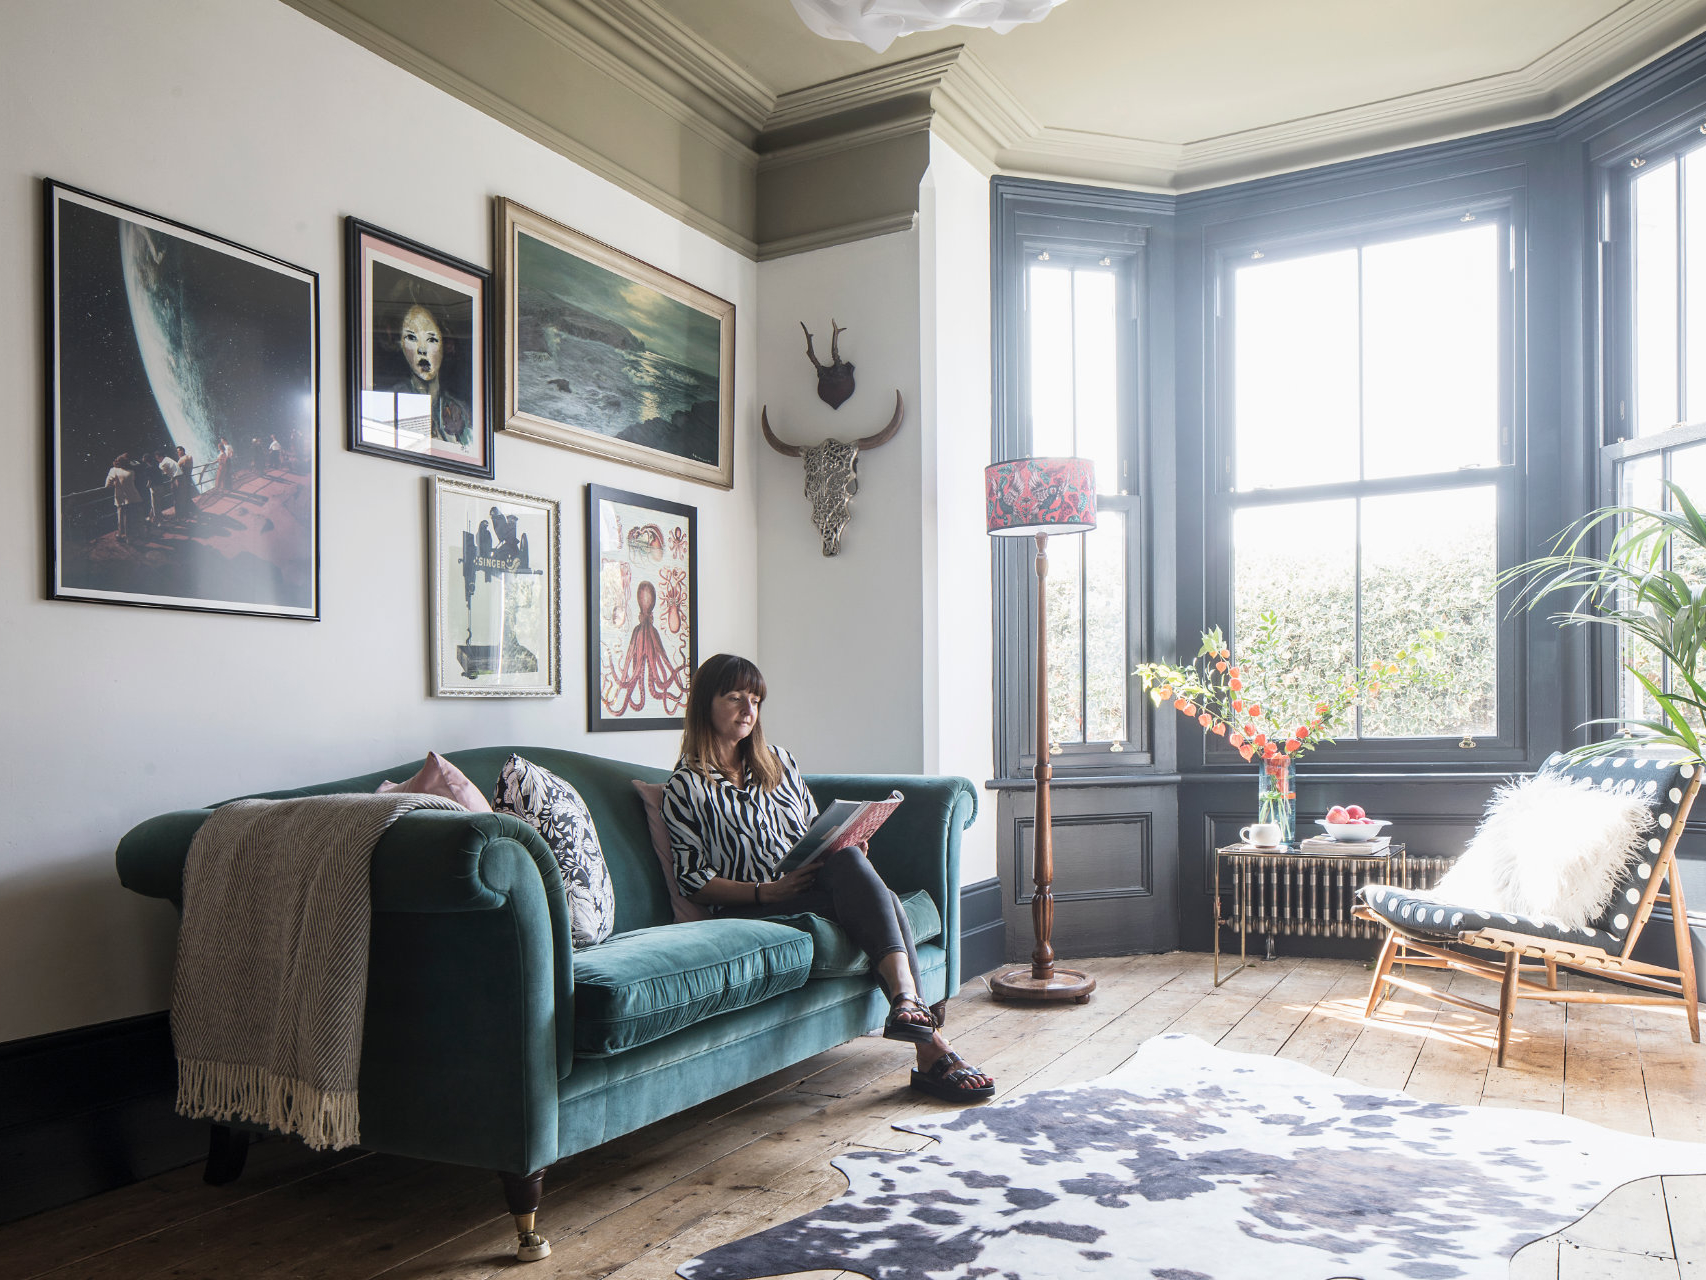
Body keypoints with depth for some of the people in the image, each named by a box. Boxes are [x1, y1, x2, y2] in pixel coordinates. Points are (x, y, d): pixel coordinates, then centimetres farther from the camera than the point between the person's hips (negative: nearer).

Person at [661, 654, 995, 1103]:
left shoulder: (780, 762, 22)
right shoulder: (684, 788, 4)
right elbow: (694, 880, -3)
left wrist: (845, 850, -1)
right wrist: (766, 891, -17)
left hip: (821, 885, 6)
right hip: (751, 908, -5)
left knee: (847, 858, -32)